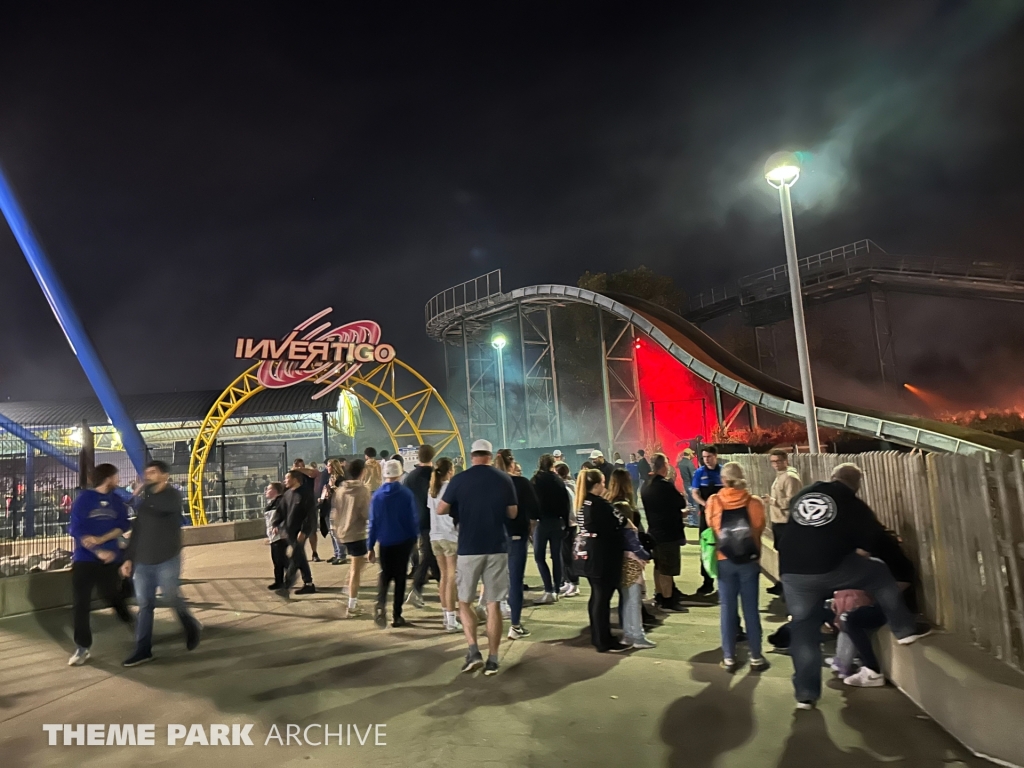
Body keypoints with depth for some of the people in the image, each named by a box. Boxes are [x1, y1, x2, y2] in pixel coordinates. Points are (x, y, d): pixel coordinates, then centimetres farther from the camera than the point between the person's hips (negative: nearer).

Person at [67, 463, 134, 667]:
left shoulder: (116, 500, 4)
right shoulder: (83, 499, -8)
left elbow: (124, 526, -2)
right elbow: (75, 529, -13)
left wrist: (101, 539, -17)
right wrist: (98, 551, -19)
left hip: (109, 558, 2)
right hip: (84, 558, -2)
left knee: (113, 596, 16)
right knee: (80, 603, -1)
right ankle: (82, 648, 10)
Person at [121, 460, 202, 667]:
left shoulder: (173, 495, -5)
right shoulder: (145, 500, 13)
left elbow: (161, 506, -30)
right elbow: (136, 532, 15)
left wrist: (148, 490, -14)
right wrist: (128, 558, 9)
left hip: (167, 560, -5)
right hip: (142, 562, 6)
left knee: (172, 598, 0)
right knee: (144, 605, 5)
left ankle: (192, 627, 24)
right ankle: (143, 650, 11)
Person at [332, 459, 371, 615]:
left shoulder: (339, 489, 3)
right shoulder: (363, 489, -15)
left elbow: (334, 511, 8)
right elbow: (367, 513, -17)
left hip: (342, 532, 7)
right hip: (357, 533, -7)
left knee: (356, 563, 26)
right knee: (356, 569, 1)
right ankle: (352, 605, 5)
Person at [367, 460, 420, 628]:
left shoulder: (377, 495, -5)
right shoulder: (407, 494, -10)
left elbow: (373, 521, -2)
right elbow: (414, 518, -7)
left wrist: (370, 546, 3)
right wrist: (415, 538, 8)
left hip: (385, 542, 2)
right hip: (403, 541, -1)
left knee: (385, 575, 16)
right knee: (400, 577, 9)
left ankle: (380, 606, -9)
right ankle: (396, 615, 11)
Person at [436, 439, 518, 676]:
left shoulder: (459, 479, -5)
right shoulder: (504, 479, -1)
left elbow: (441, 510, 4)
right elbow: (513, 513, 7)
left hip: (469, 548, -1)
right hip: (497, 548, 2)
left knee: (465, 601, 14)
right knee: (494, 604, 8)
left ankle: (473, 651, 2)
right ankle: (493, 660, 11)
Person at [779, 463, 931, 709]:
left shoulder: (801, 496, 19)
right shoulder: (852, 504, 8)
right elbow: (878, 541, 13)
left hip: (793, 572, 3)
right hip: (831, 568, -3)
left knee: (803, 629, 13)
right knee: (881, 574, 25)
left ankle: (806, 694, 17)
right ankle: (905, 629, 32)